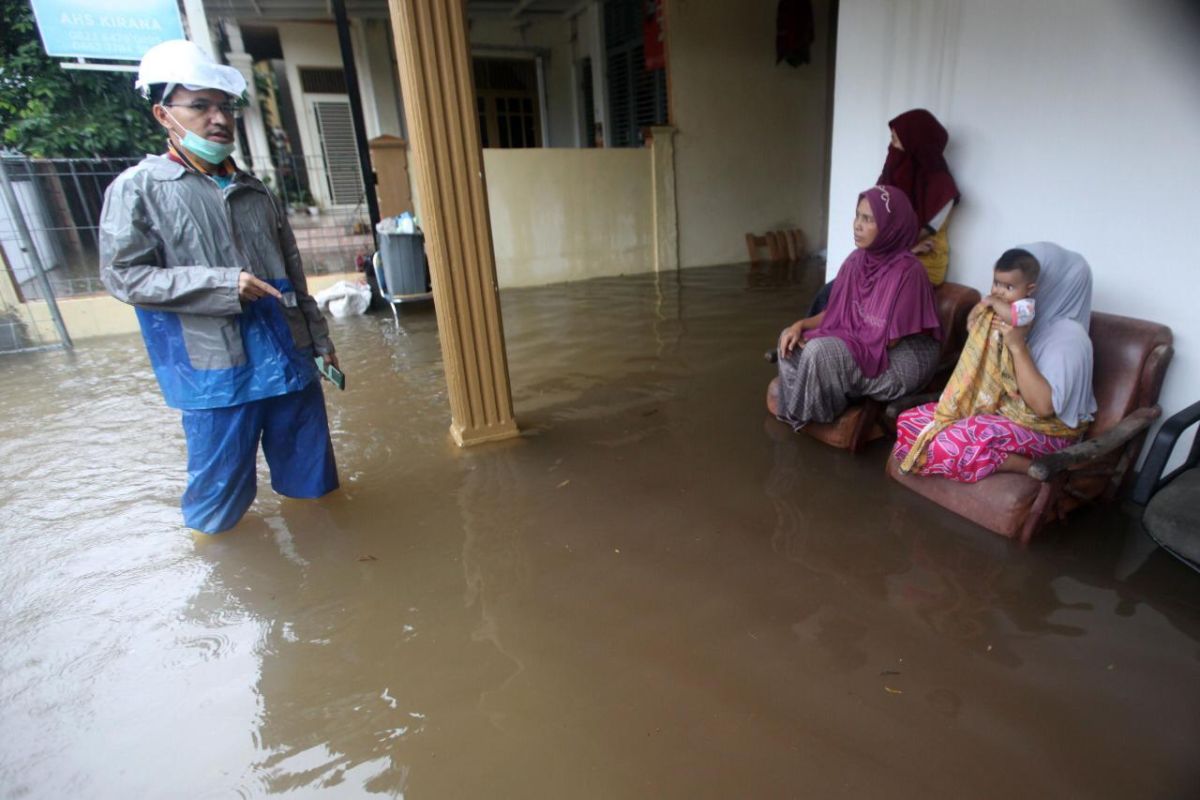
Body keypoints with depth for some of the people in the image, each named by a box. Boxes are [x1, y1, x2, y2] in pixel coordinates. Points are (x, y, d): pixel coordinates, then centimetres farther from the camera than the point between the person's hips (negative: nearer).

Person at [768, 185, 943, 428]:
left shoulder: (906, 271, -22)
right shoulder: (857, 260, 0)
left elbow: (890, 339, -21)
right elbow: (835, 312, 8)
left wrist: (818, 344, -18)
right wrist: (801, 325, -11)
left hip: (901, 359, -7)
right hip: (856, 342, 8)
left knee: (819, 352, -29)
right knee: (791, 339, -6)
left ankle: (806, 414, -5)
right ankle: (795, 401, 4)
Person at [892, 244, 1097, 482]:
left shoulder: (1068, 336, -19)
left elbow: (1044, 406, -27)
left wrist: (1018, 346, -27)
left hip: (1042, 430, -8)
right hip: (995, 407, 8)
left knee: (948, 446, -32)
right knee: (909, 422, -7)